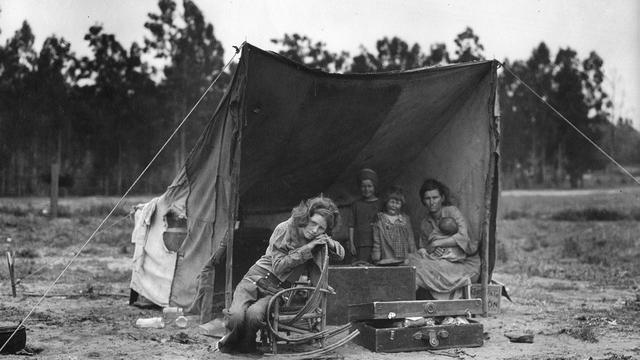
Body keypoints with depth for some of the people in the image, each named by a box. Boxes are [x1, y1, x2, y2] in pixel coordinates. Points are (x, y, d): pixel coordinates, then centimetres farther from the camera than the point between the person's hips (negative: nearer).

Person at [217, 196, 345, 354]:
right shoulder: (285, 229, -9)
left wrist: (329, 242, -9)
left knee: (254, 314, -33)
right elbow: (278, 266, -12)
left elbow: (341, 253, 15)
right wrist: (306, 249, -18)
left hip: (278, 290, 2)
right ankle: (231, 340, 4)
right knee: (237, 316, -31)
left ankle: (246, 344, -2)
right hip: (257, 278, -2)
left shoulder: (318, 240, 4)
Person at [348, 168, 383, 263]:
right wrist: (351, 243, 1)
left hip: (377, 243, 0)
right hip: (361, 243, 0)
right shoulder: (356, 204, 11)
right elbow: (351, 225, 9)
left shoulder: (380, 204, 10)